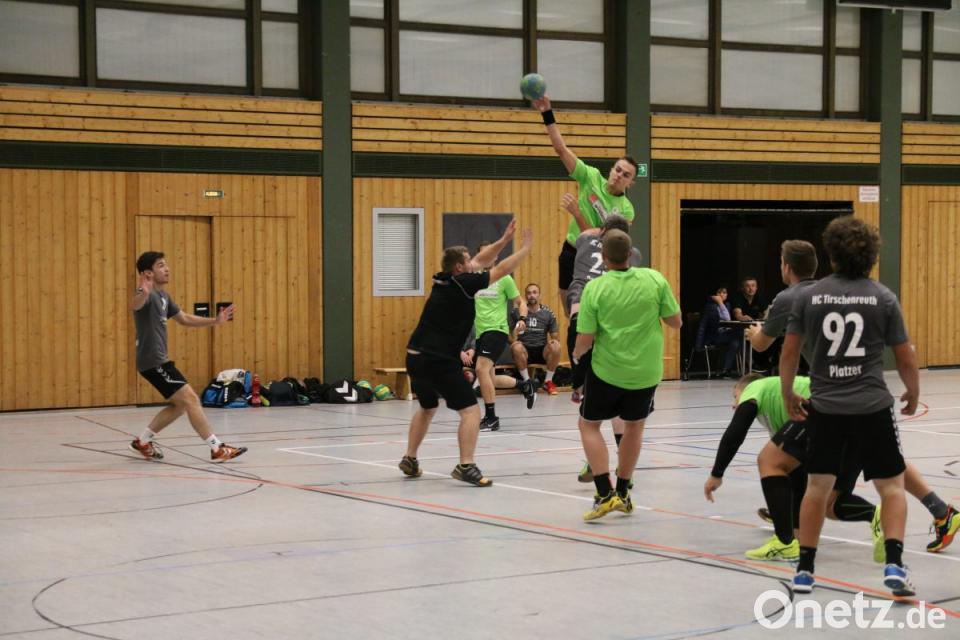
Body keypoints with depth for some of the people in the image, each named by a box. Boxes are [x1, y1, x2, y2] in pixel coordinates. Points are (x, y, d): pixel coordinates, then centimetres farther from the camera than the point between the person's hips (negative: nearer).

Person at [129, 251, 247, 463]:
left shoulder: (163, 296, 15)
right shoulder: (148, 295, -16)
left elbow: (184, 319, 25)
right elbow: (134, 306, -40)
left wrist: (215, 321, 16)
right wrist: (143, 293, -63)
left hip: (159, 360, 10)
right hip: (152, 361, -10)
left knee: (179, 405, 17)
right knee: (190, 399, -12)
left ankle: (143, 442, 23)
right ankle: (217, 449, -11)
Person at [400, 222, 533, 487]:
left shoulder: (445, 280, 11)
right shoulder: (461, 284, -12)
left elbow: (481, 262, 23)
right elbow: (501, 270, -7)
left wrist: (503, 240, 19)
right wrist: (526, 247, 4)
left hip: (416, 356, 9)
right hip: (439, 360, -9)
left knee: (427, 408, 28)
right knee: (470, 411, -6)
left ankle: (410, 459, 32)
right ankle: (466, 466, -15)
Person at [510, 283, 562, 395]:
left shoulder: (548, 313, 5)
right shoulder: (517, 312, 1)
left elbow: (555, 337, 7)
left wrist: (555, 341, -17)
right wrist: (513, 338, -20)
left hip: (542, 351, 1)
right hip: (524, 351, -1)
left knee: (555, 347, -30)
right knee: (516, 347, -35)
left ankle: (548, 381, -11)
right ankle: (527, 381, -16)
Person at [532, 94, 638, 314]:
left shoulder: (625, 210, -17)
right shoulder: (592, 177, -9)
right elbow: (561, 149, -14)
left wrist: (576, 212, -31)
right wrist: (547, 115, -23)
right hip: (572, 251, 3)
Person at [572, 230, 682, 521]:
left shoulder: (594, 288, -14)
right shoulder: (655, 279, -8)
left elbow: (585, 340, -12)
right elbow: (676, 322, -1)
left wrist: (577, 353, 10)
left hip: (607, 372, -2)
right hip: (646, 372, 3)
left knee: (589, 424, 16)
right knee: (634, 427, 24)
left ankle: (605, 494, 2)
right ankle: (623, 493, 31)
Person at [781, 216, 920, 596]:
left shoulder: (809, 297, 0)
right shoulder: (883, 298, -2)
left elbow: (789, 353, 3)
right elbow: (905, 358, 2)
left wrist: (788, 395, 18)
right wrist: (913, 394, 20)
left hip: (824, 407, 2)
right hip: (872, 407, -2)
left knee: (817, 486, 15)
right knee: (891, 486, 10)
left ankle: (805, 569, 18)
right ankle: (894, 564, -5)